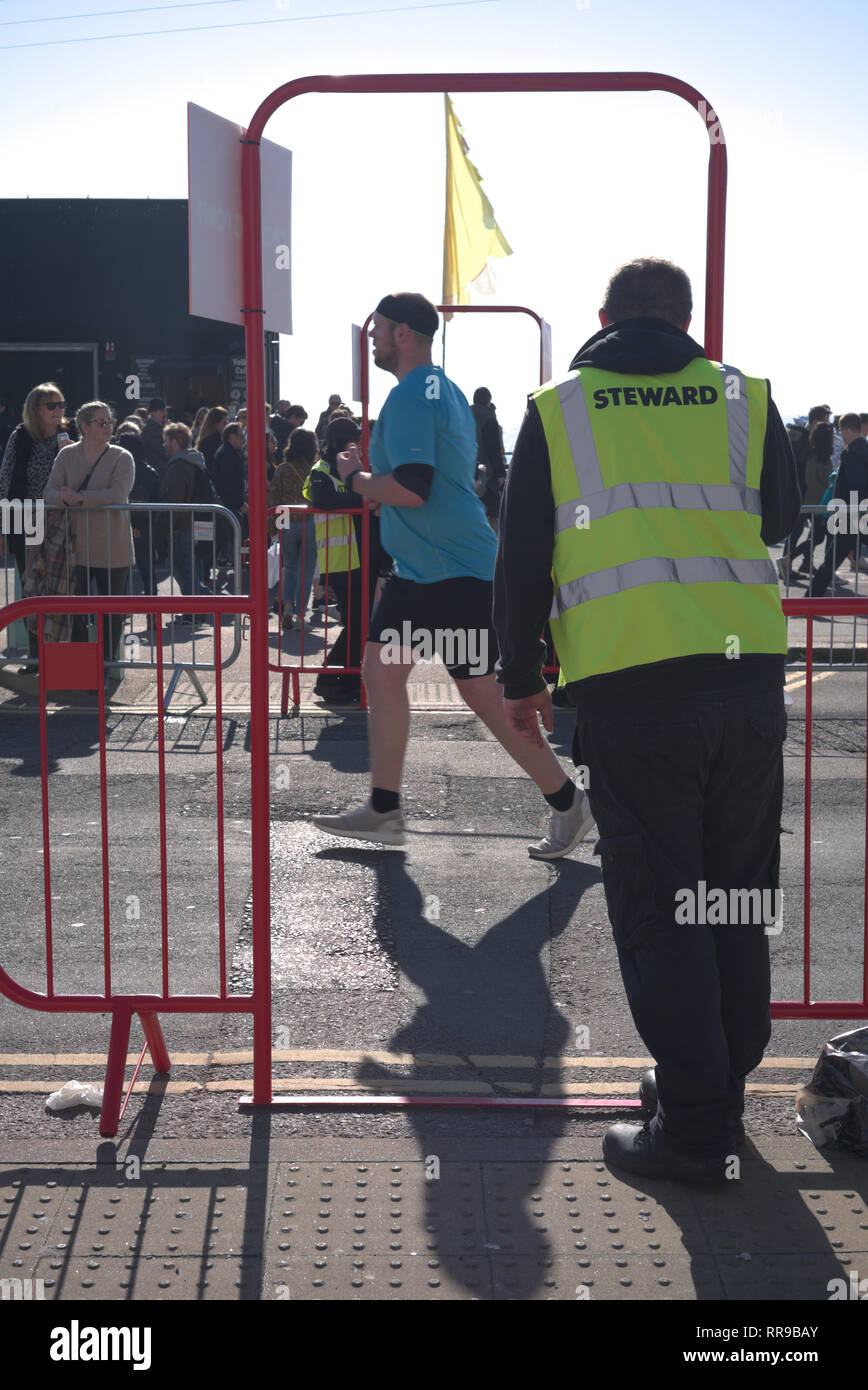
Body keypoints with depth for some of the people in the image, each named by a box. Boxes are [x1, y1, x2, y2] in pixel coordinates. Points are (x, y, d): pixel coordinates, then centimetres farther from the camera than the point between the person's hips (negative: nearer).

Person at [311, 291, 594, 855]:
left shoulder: (410, 396, -17)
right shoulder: (445, 389, 15)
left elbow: (412, 488, -27)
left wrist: (355, 478, -10)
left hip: (455, 573, -11)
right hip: (419, 569, 11)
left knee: (484, 693, -5)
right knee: (382, 671, 10)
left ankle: (569, 804, 8)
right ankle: (383, 811, 17)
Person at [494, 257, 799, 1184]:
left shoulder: (558, 410, 7)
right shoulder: (745, 397, 11)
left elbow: (521, 557, 7)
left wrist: (519, 678, 16)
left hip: (625, 683, -2)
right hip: (749, 668, 3)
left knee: (656, 907, 3)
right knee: (734, 897, 15)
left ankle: (693, 1125, 4)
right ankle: (722, 1088, 27)